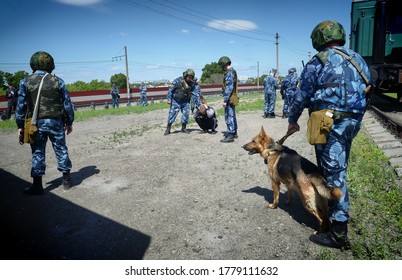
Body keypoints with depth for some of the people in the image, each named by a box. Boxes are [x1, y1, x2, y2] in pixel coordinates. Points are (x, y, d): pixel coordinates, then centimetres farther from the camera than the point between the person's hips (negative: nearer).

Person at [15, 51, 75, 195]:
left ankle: (37, 185, 10)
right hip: (56, 122, 0)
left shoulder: (25, 82, 0)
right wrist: (69, 122, 10)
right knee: (61, 150, 11)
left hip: (36, 123, 0)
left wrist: (20, 126, 5)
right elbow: (67, 103, 1)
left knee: (38, 153, 7)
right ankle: (66, 180, 19)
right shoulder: (57, 81, -1)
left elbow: (21, 106, -2)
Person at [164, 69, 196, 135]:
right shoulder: (177, 81, -15)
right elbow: (170, 90, -11)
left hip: (185, 102, 4)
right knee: (172, 114, -5)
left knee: (186, 114, -1)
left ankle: (184, 128, 14)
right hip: (176, 101, -4)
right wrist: (169, 99, -16)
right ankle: (168, 129, 2)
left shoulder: (192, 84, -3)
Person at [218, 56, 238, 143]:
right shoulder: (233, 71, 15)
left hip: (230, 99, -10)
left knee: (229, 117, -7)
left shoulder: (229, 73, -17)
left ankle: (230, 136, -3)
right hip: (233, 98, 10)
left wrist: (225, 100, -22)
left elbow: (229, 88, -23)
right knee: (232, 116, 18)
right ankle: (234, 133, 29)